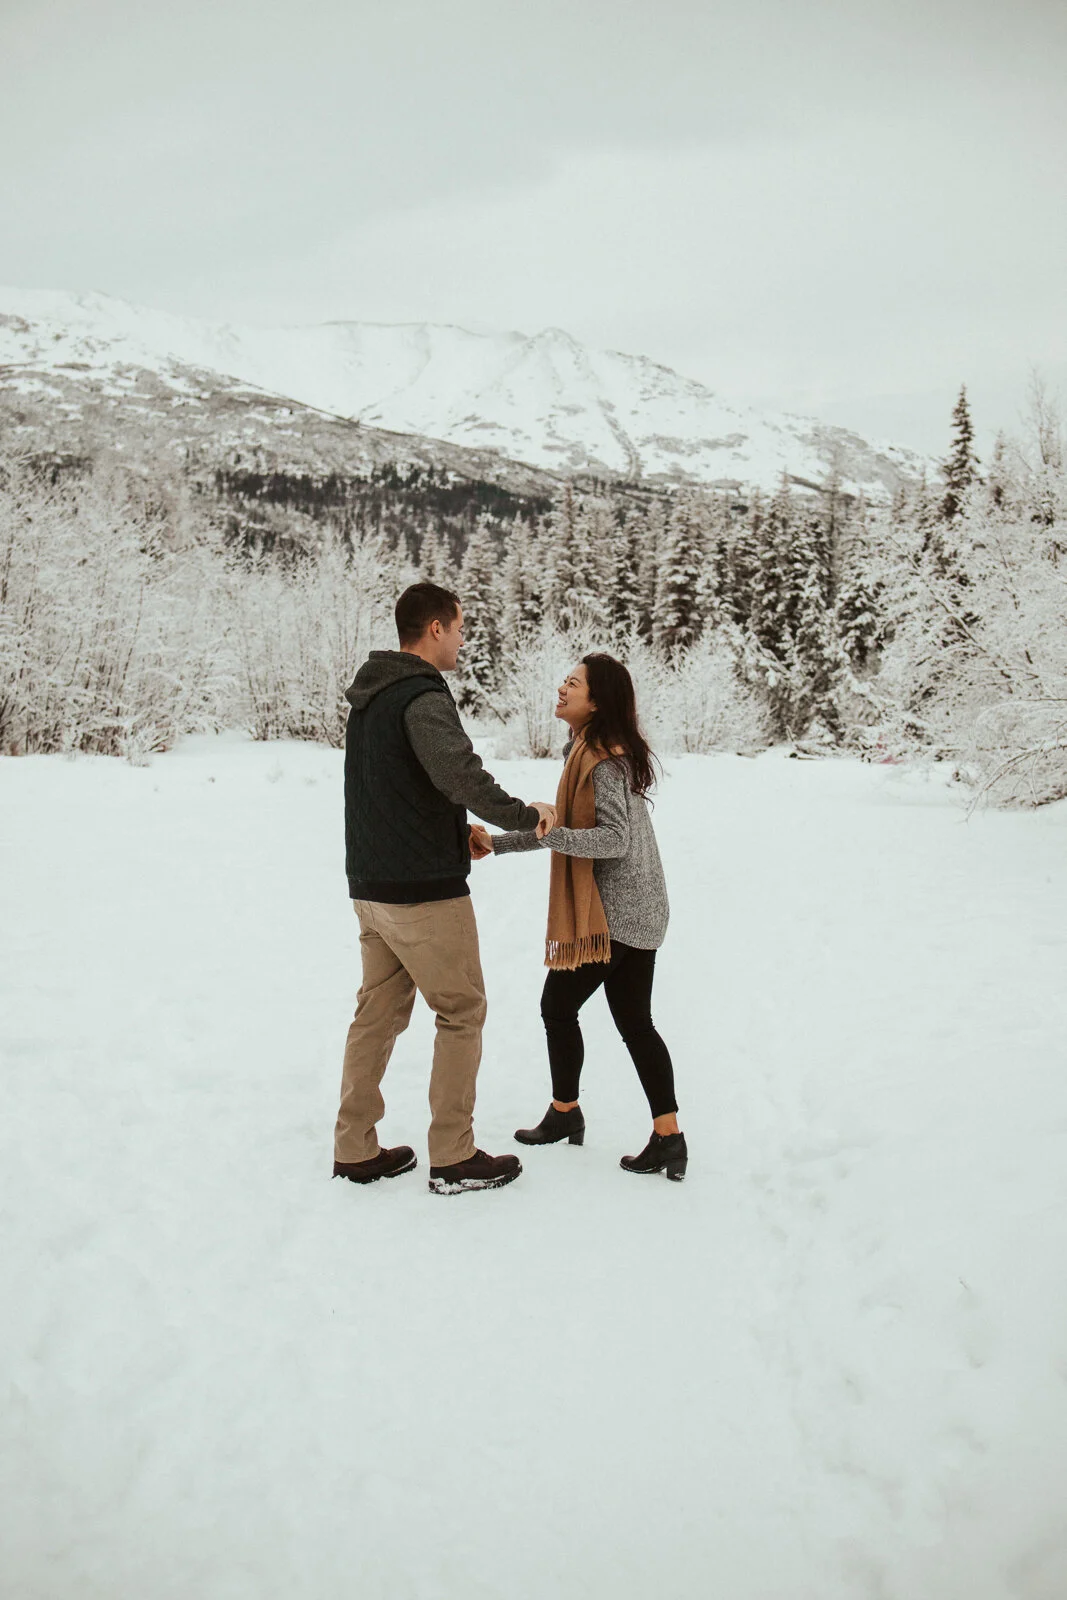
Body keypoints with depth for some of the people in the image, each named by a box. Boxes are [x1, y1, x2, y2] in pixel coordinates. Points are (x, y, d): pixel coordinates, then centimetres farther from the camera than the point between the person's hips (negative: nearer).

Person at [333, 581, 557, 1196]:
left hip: (371, 885, 9)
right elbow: (461, 773, -31)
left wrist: (456, 836, 20)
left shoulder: (368, 697, 14)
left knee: (379, 1012, 14)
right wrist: (527, 815, -18)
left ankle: (355, 1149, 20)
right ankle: (454, 1157, 8)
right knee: (463, 1012, 3)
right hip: (425, 891, -9)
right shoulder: (423, 697, -16)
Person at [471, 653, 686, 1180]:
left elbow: (615, 838, -25)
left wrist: (545, 831, -26)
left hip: (613, 913, -10)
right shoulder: (585, 751, 14)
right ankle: (668, 1139, 12)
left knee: (558, 1004, 6)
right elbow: (565, 829, 20)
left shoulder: (604, 760, -17)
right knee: (634, 1021, 10)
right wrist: (499, 842, 16)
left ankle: (565, 1112, 24)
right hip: (634, 912, 10)